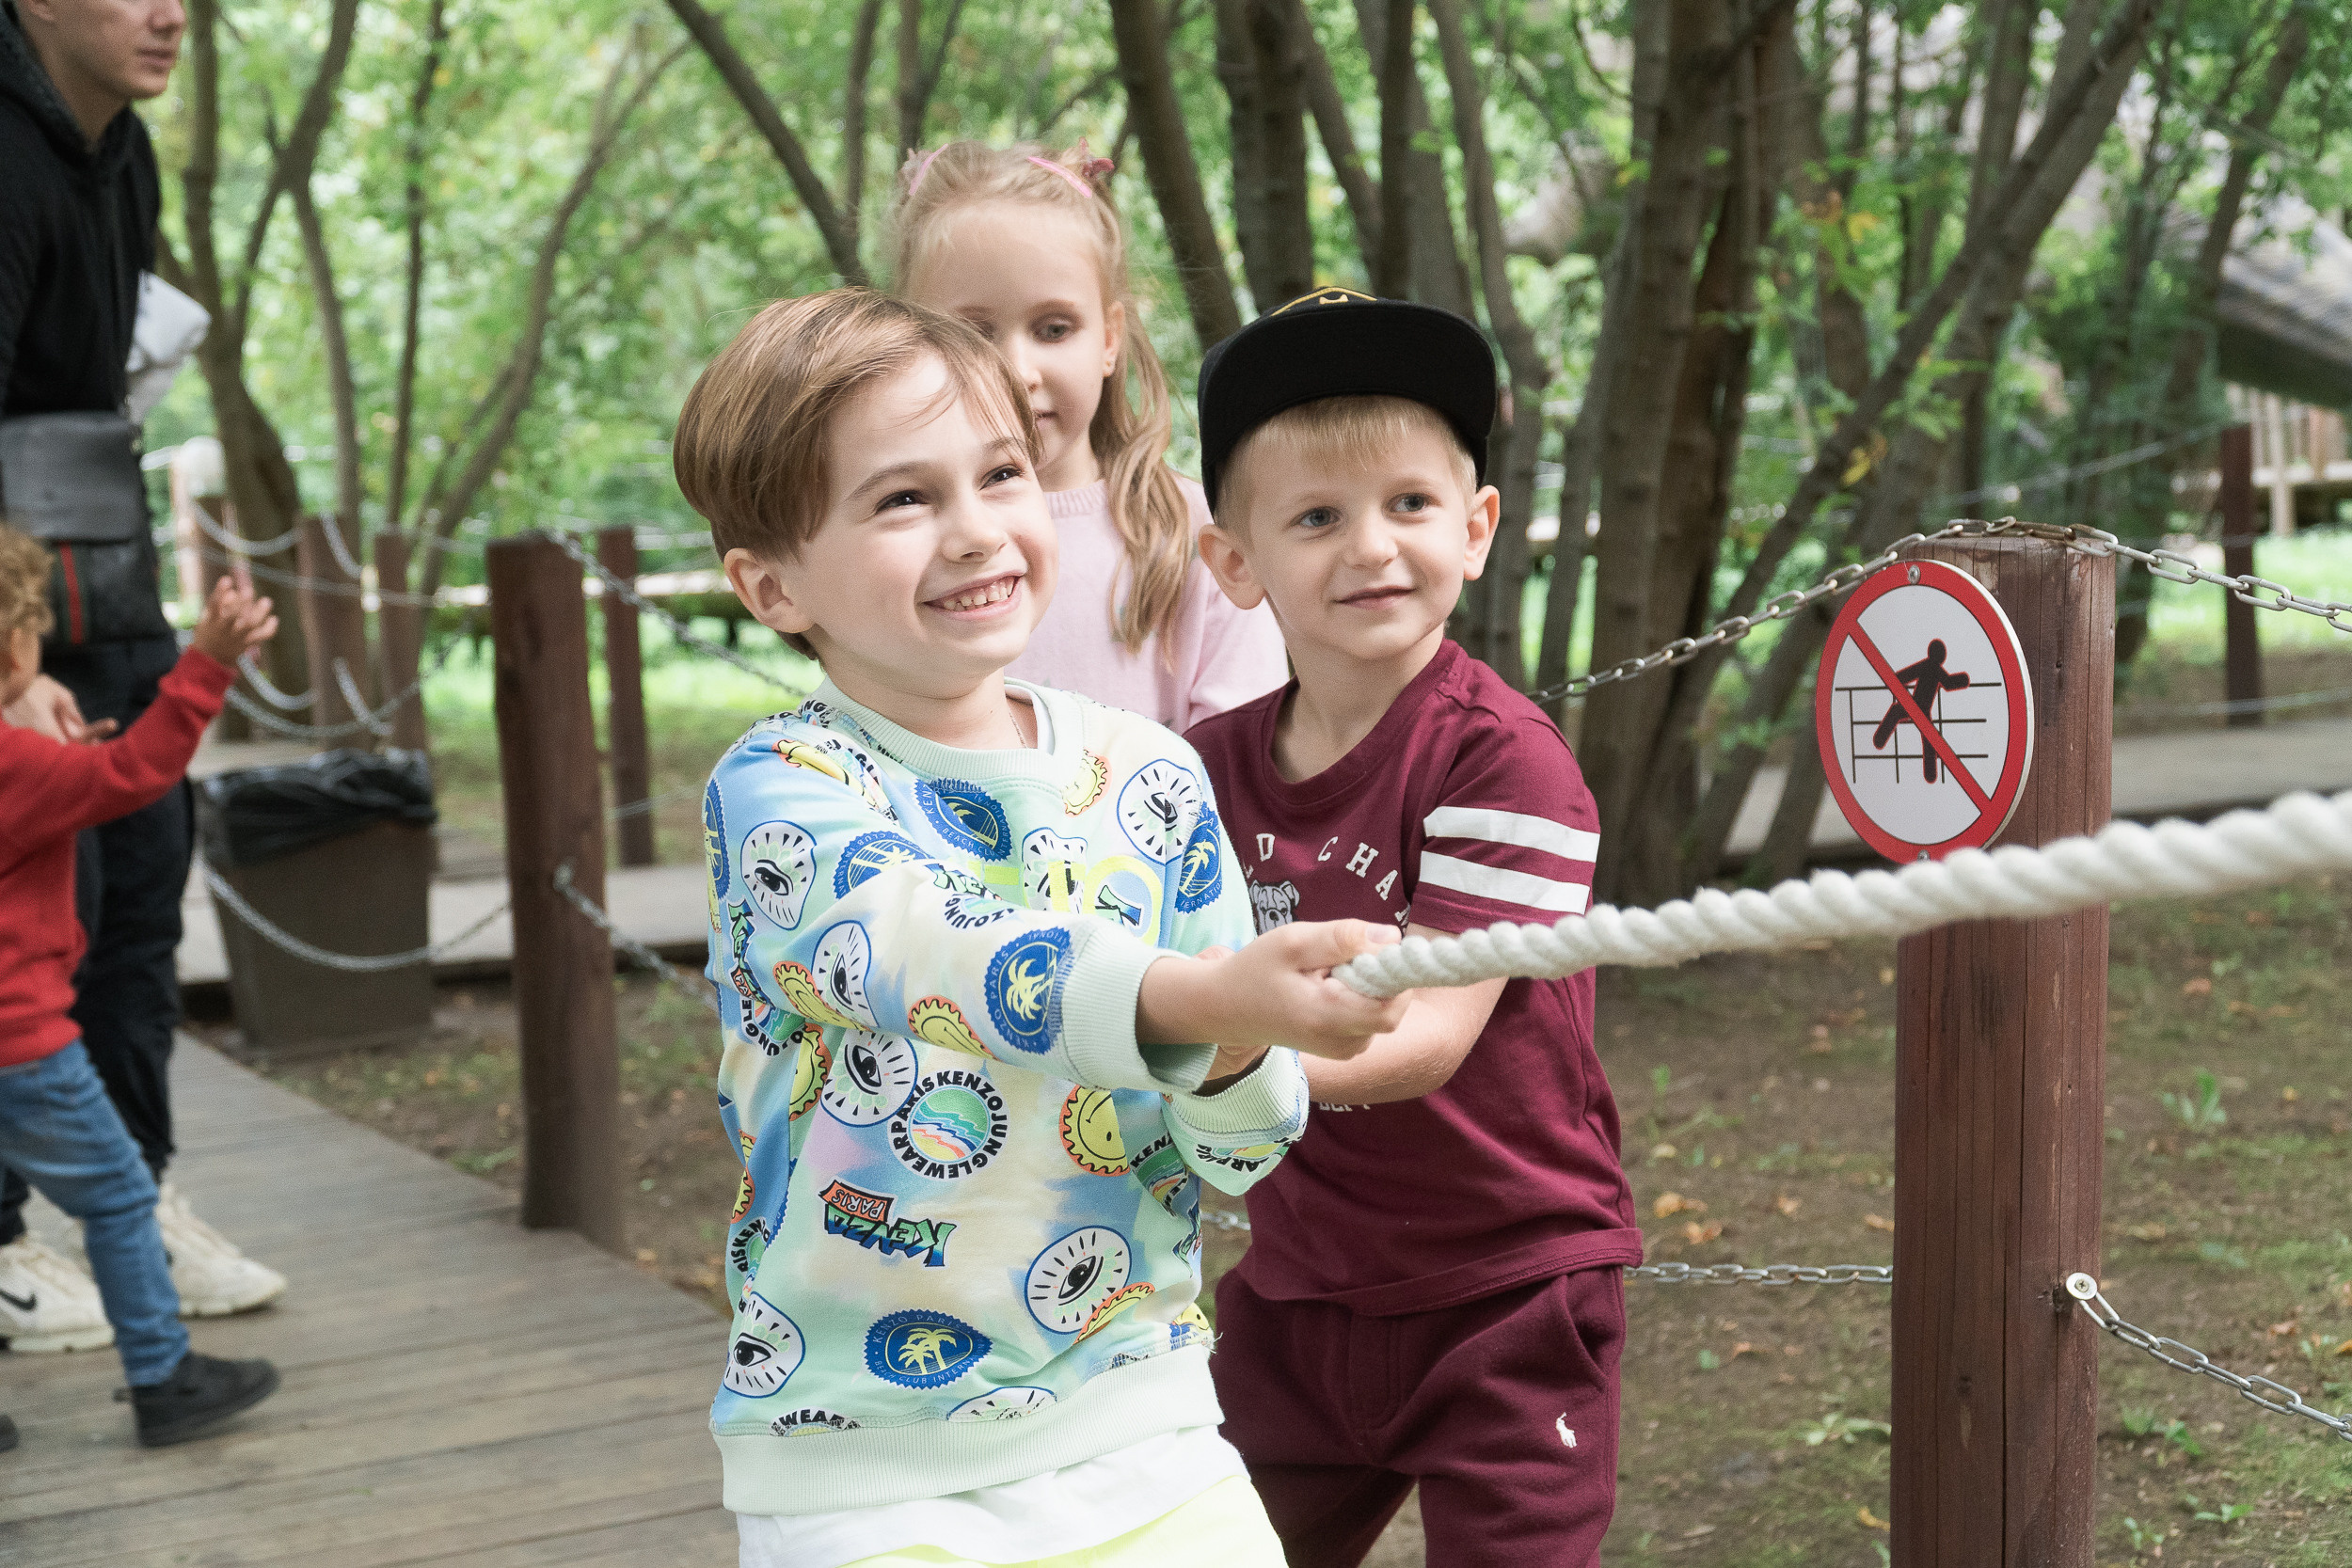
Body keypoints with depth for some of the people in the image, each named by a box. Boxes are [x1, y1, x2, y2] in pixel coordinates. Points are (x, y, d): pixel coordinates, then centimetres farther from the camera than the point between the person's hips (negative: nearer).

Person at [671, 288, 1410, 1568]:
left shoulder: (1152, 779, 1)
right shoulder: (774, 789, -11)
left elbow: (1243, 1150, 3)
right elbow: (934, 954, -32)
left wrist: (1237, 1056, -20)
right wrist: (1193, 993, -48)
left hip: (1136, 1427, 4)